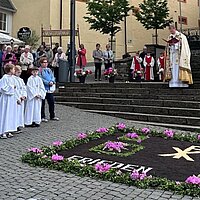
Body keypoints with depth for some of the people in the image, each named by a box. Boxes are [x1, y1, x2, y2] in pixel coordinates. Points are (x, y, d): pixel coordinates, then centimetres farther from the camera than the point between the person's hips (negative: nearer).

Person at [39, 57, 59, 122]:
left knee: (52, 102, 9)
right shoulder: (40, 70, -5)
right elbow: (41, 79, -13)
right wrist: (48, 83, -18)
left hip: (50, 89, 6)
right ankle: (42, 117, 9)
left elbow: (52, 77, 10)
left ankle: (52, 116, 20)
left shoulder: (49, 70, 15)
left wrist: (52, 81, -11)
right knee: (42, 103, 1)